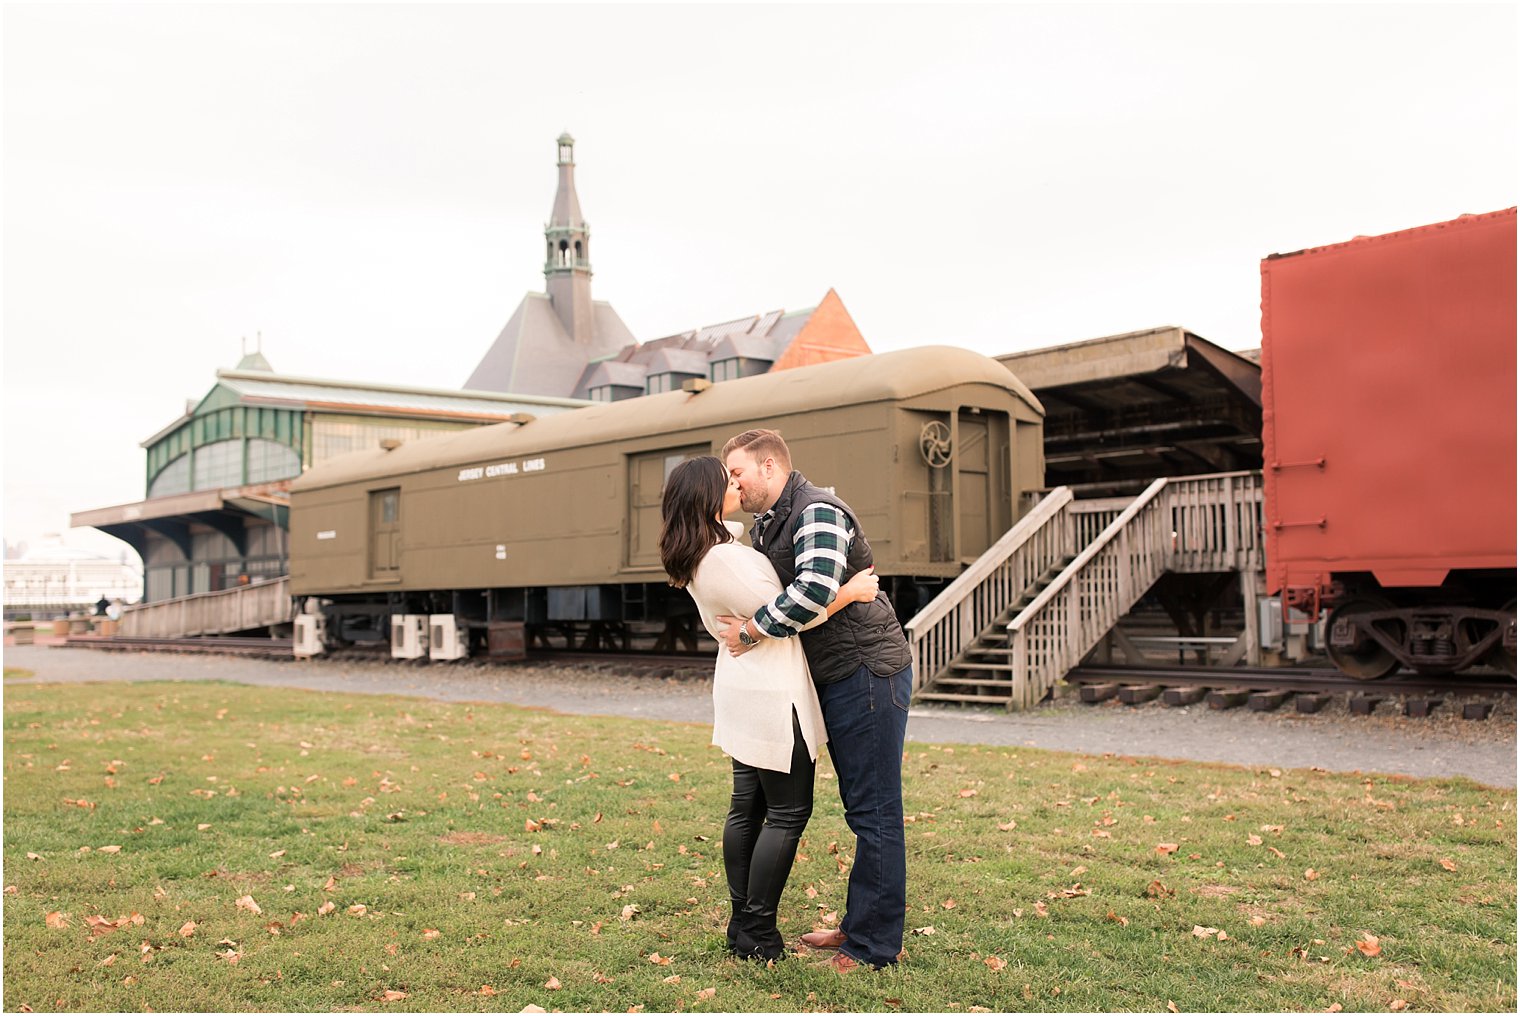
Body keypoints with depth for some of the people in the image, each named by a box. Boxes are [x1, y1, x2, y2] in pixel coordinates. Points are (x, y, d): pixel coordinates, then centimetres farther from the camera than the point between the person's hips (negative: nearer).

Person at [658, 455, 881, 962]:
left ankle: (742, 923, 23)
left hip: (744, 688, 10)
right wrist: (849, 592, -14)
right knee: (788, 812, 0)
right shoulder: (724, 560, -23)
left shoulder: (712, 546, 6)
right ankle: (758, 935, 5)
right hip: (772, 693, -10)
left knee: (747, 807, 15)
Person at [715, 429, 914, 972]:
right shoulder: (766, 527, 15)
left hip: (868, 672, -10)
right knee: (863, 810, 16)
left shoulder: (817, 511, -16)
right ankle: (859, 925, 26)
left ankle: (874, 947, 2)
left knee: (874, 813, -4)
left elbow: (816, 588, -32)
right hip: (836, 680, 10)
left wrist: (753, 630, -23)